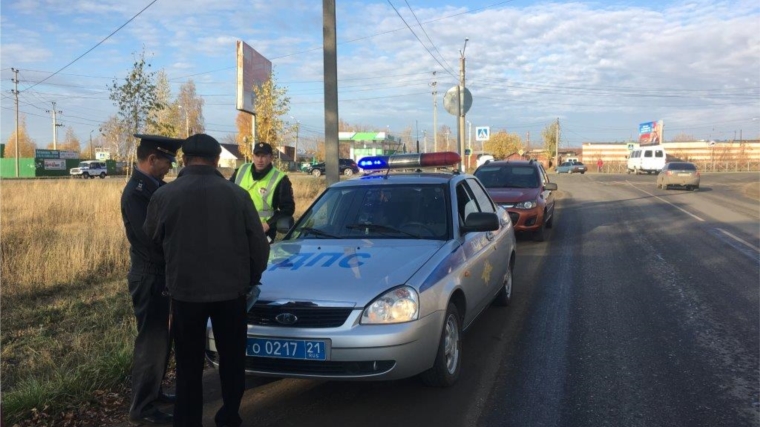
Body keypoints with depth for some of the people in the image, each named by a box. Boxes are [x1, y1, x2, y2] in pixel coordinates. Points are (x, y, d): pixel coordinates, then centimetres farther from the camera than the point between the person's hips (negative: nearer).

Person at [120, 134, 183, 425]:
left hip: (159, 275, 9)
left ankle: (152, 392, 35)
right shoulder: (136, 192, -21)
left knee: (159, 339, 20)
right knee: (152, 341, 1)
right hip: (149, 277, -9)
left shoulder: (153, 186, 8)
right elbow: (152, 238, -26)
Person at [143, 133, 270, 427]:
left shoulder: (164, 195, -6)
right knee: (232, 358, 17)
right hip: (231, 289, 1)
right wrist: (250, 279, 15)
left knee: (189, 364, 11)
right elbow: (259, 244, -2)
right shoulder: (237, 194, -5)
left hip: (185, 290, 0)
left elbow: (152, 240, 9)